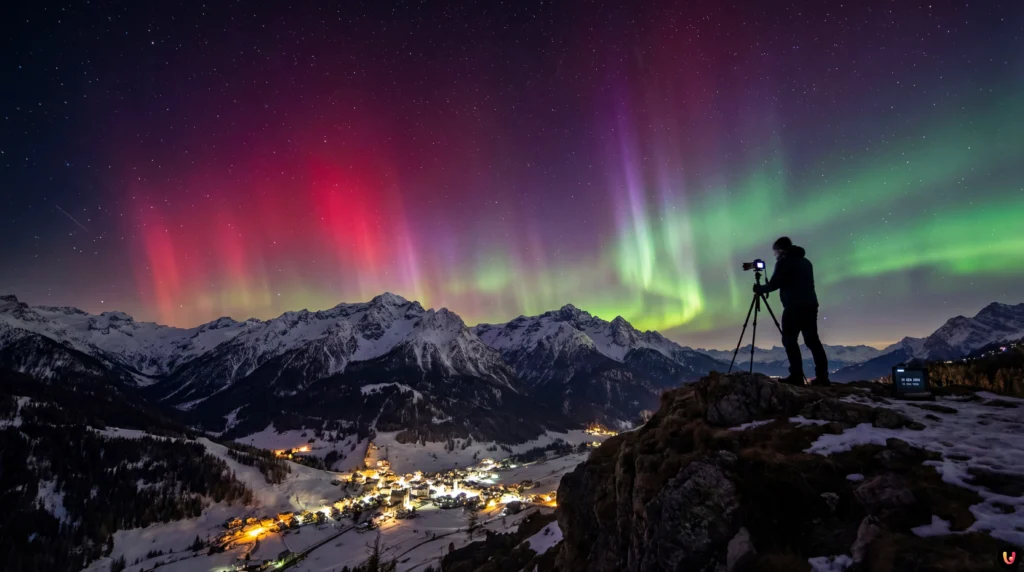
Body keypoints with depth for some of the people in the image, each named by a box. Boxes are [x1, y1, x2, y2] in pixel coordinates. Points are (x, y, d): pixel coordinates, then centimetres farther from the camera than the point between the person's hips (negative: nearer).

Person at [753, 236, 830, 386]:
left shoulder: (784, 262, -3)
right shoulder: (806, 262, 21)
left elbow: (774, 284, -5)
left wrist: (760, 289, 12)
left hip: (794, 307, -8)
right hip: (810, 305, 8)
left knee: (789, 340, -5)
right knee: (812, 340, 8)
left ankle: (797, 376, -12)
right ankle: (822, 376, 4)